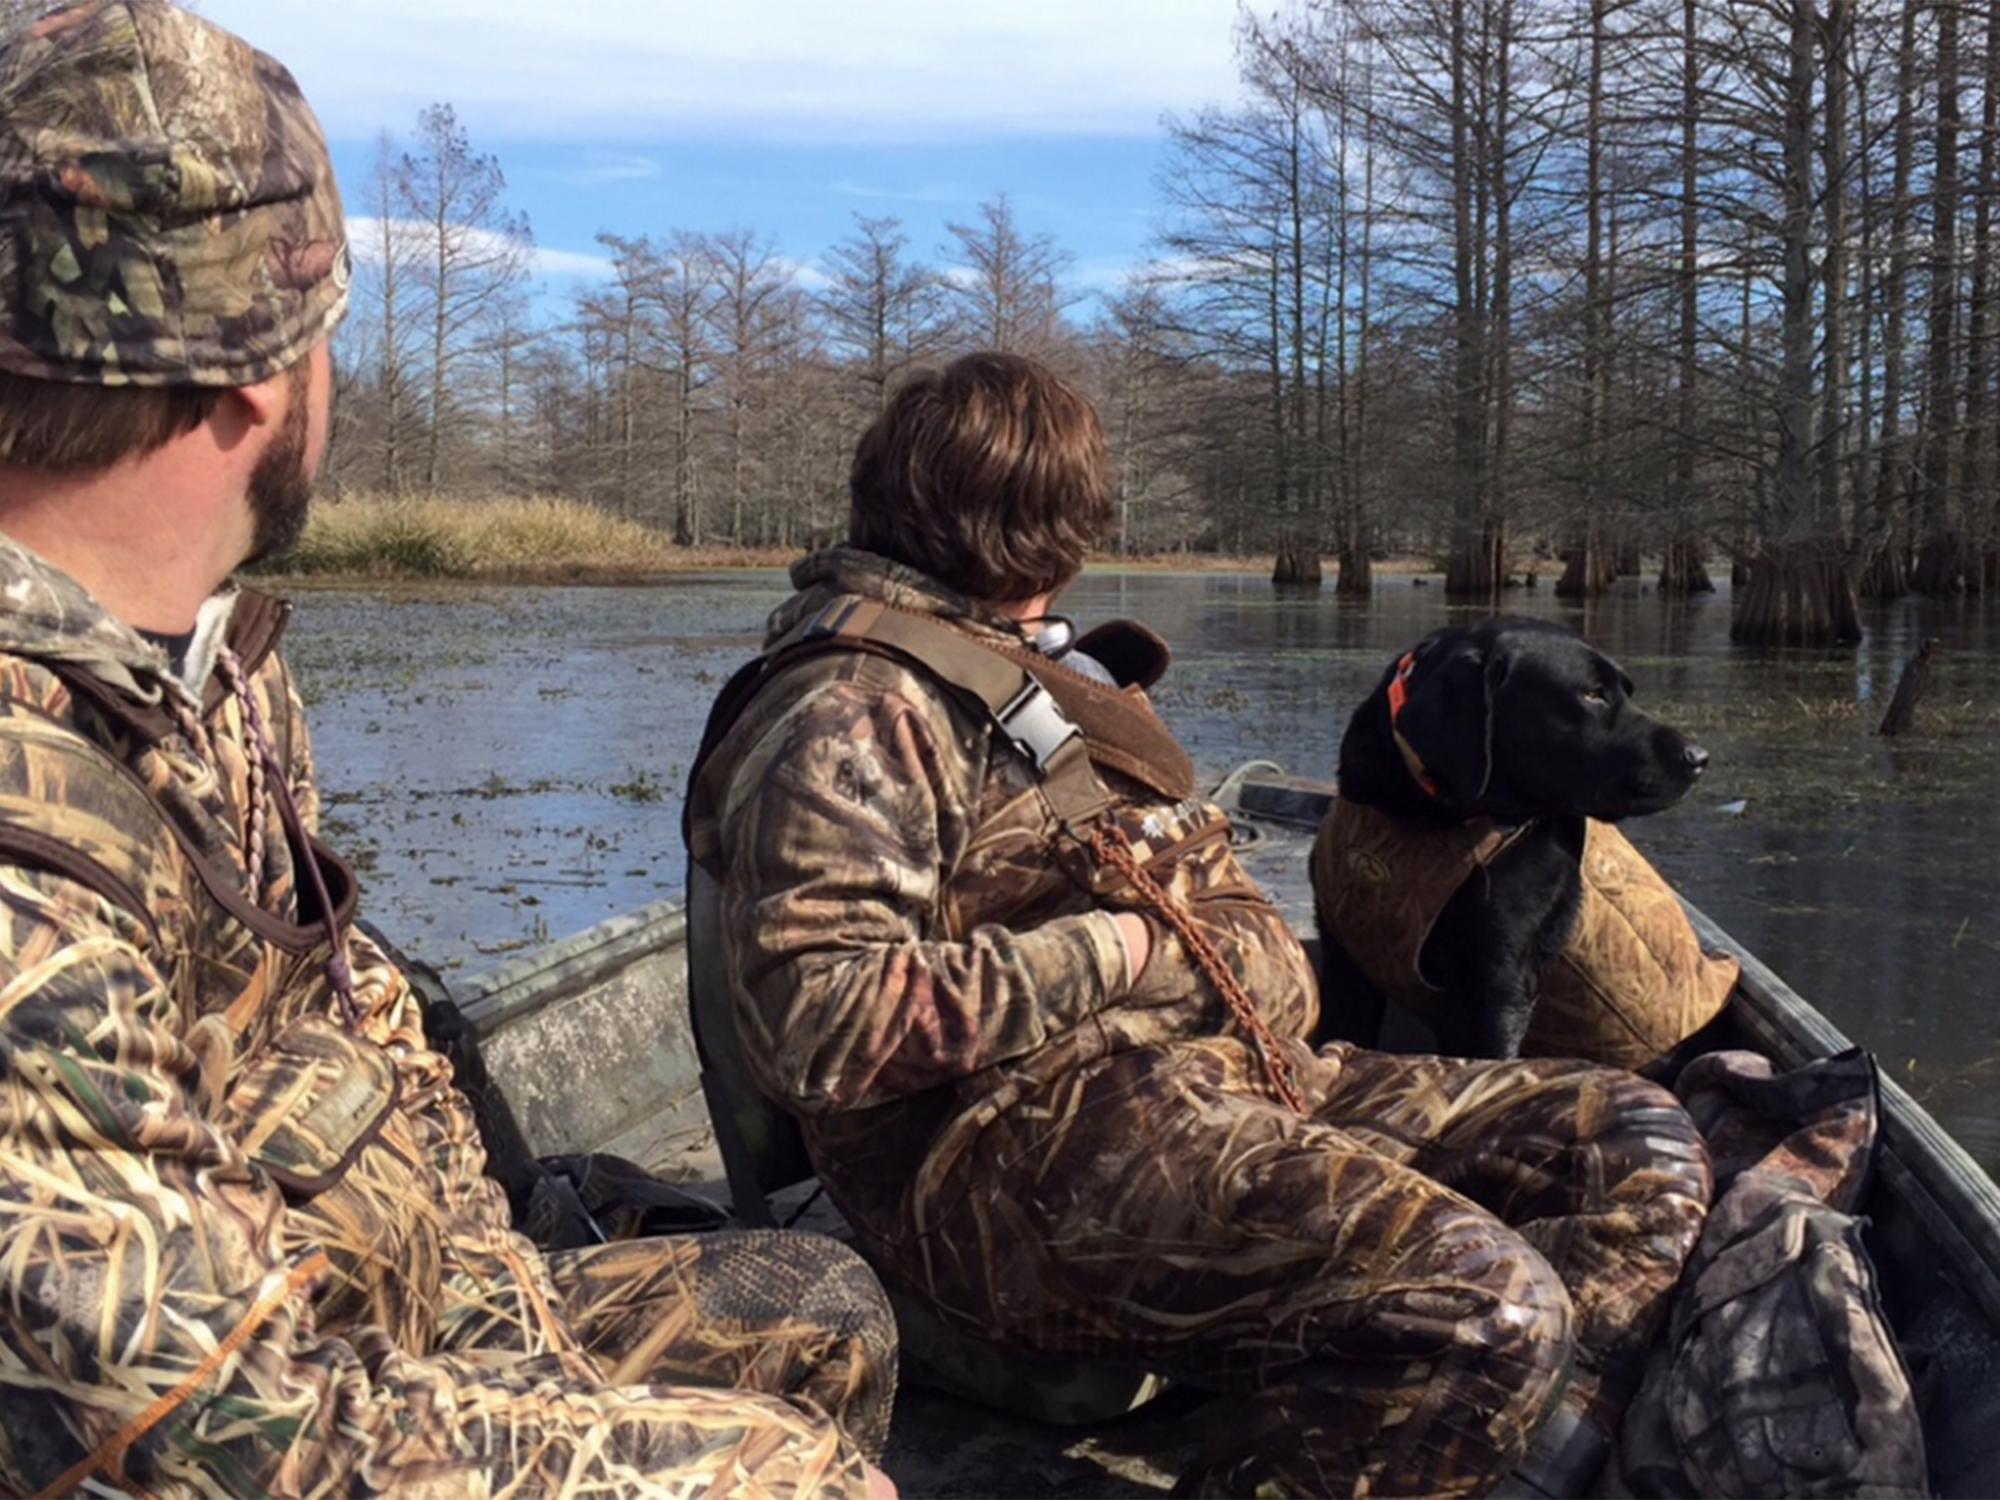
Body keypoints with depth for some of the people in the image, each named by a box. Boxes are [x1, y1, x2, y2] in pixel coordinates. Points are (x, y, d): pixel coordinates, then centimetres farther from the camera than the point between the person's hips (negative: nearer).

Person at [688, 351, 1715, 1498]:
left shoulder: (992, 673, 25)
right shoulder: (852, 713, -6)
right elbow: (820, 1027, -19)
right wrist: (1103, 956, -12)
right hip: (1022, 1145, -10)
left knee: (1642, 1145, 2)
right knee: (1484, 1305, -30)